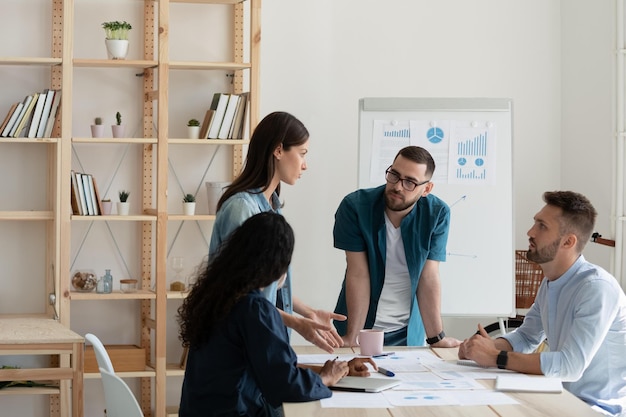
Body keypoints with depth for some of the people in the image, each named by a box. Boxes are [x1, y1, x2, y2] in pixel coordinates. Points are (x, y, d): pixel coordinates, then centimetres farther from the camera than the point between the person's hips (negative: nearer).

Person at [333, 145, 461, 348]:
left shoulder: (437, 214, -11)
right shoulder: (354, 206, -15)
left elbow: (428, 278, -11)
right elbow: (358, 275, -15)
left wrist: (437, 338, -15)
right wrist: (351, 337, -19)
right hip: (362, 327, -1)